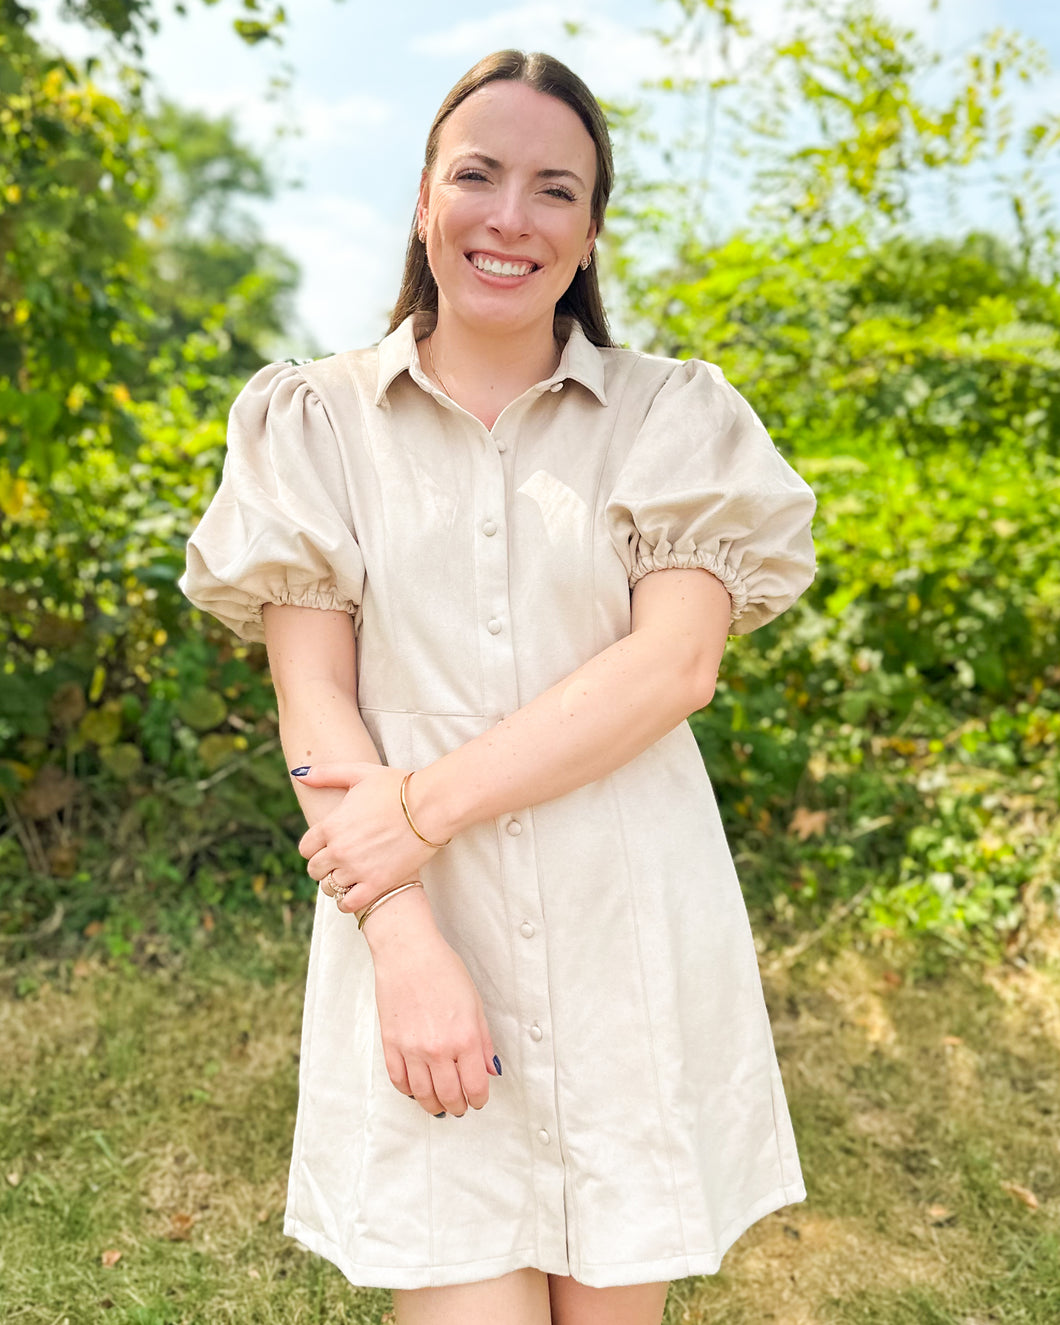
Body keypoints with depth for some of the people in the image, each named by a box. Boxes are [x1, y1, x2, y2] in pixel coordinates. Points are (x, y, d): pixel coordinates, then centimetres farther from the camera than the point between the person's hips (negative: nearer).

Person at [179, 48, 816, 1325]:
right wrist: (404, 937, -14)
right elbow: (312, 696, -3)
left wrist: (425, 803, -14)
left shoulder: (671, 416, 5)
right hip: (417, 935, 0)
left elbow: (678, 660, -8)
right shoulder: (317, 421, 5)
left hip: (630, 933, 1)